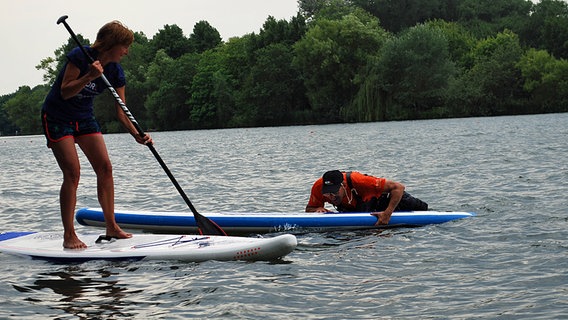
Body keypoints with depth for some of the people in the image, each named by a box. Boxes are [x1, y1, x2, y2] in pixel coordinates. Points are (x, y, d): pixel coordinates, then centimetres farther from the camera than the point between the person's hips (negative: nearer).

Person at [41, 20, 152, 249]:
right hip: (57, 117, -7)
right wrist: (88, 76, -38)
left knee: (105, 168, -2)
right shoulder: (80, 57, -23)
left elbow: (121, 111, -4)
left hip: (84, 118, 7)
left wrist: (137, 135, -18)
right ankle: (68, 236, -8)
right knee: (72, 173, -15)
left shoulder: (115, 72, -6)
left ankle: (111, 226, 9)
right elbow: (65, 92, -24)